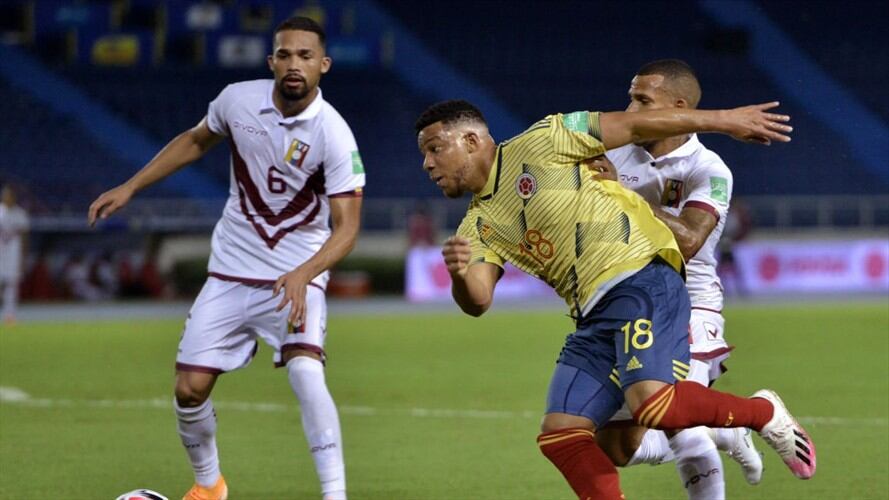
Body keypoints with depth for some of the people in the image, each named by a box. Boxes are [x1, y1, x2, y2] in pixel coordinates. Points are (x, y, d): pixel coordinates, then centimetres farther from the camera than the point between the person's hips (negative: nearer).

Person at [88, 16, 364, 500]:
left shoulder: (333, 135, -20)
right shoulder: (238, 100, -7)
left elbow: (346, 227, -22)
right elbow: (196, 140, 14)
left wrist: (303, 274, -39)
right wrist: (129, 187, 12)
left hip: (296, 278, -4)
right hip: (230, 274, 4)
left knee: (305, 372, -29)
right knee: (189, 388, 2)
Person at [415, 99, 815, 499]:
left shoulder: (538, 144, 1)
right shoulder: (479, 227, 18)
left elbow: (633, 125, 3)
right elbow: (477, 301, 3)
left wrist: (726, 121, 4)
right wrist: (459, 274, -22)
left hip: (641, 279, -7)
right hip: (593, 317, 7)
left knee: (652, 405, -27)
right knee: (559, 435, -5)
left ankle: (763, 413, -5)